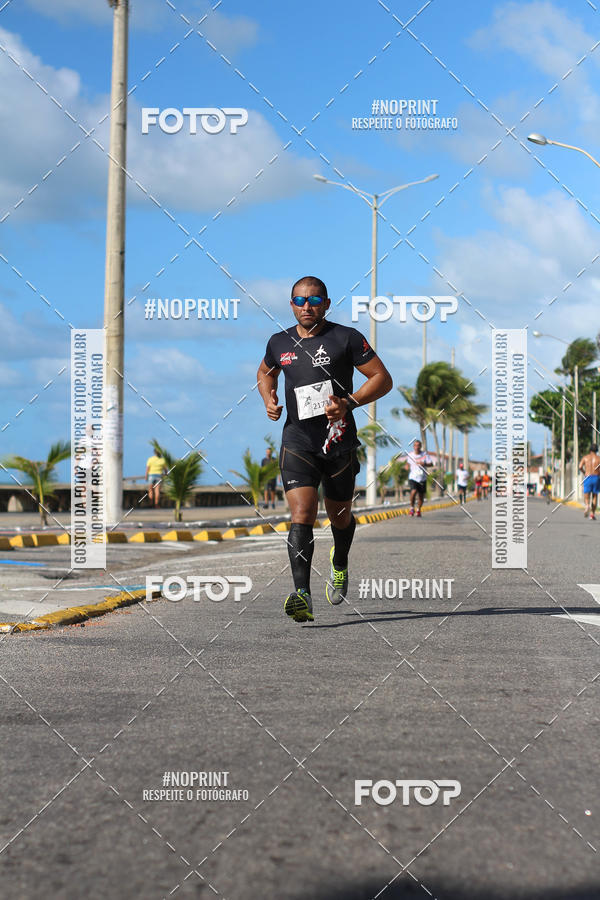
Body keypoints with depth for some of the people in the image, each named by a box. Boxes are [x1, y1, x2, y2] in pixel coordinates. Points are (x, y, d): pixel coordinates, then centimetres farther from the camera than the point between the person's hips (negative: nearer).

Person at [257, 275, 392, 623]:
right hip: (297, 443, 1)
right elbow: (265, 373, 29)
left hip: (339, 443, -1)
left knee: (339, 515, 16)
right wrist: (269, 400, 8)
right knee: (302, 516, -16)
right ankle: (302, 595, -24)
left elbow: (383, 378, -3)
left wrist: (349, 403, -18)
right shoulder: (280, 343, 7)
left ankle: (340, 564, 49)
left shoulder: (346, 338, -4)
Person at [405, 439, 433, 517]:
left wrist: (424, 464, -21)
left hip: (422, 479, 1)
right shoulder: (409, 455, 2)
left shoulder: (425, 454, -2)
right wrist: (407, 466, -2)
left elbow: (431, 464, -3)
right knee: (413, 492, -24)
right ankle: (412, 508, -4)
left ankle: (418, 510, 31)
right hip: (413, 478, -1)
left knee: (421, 496, 7)